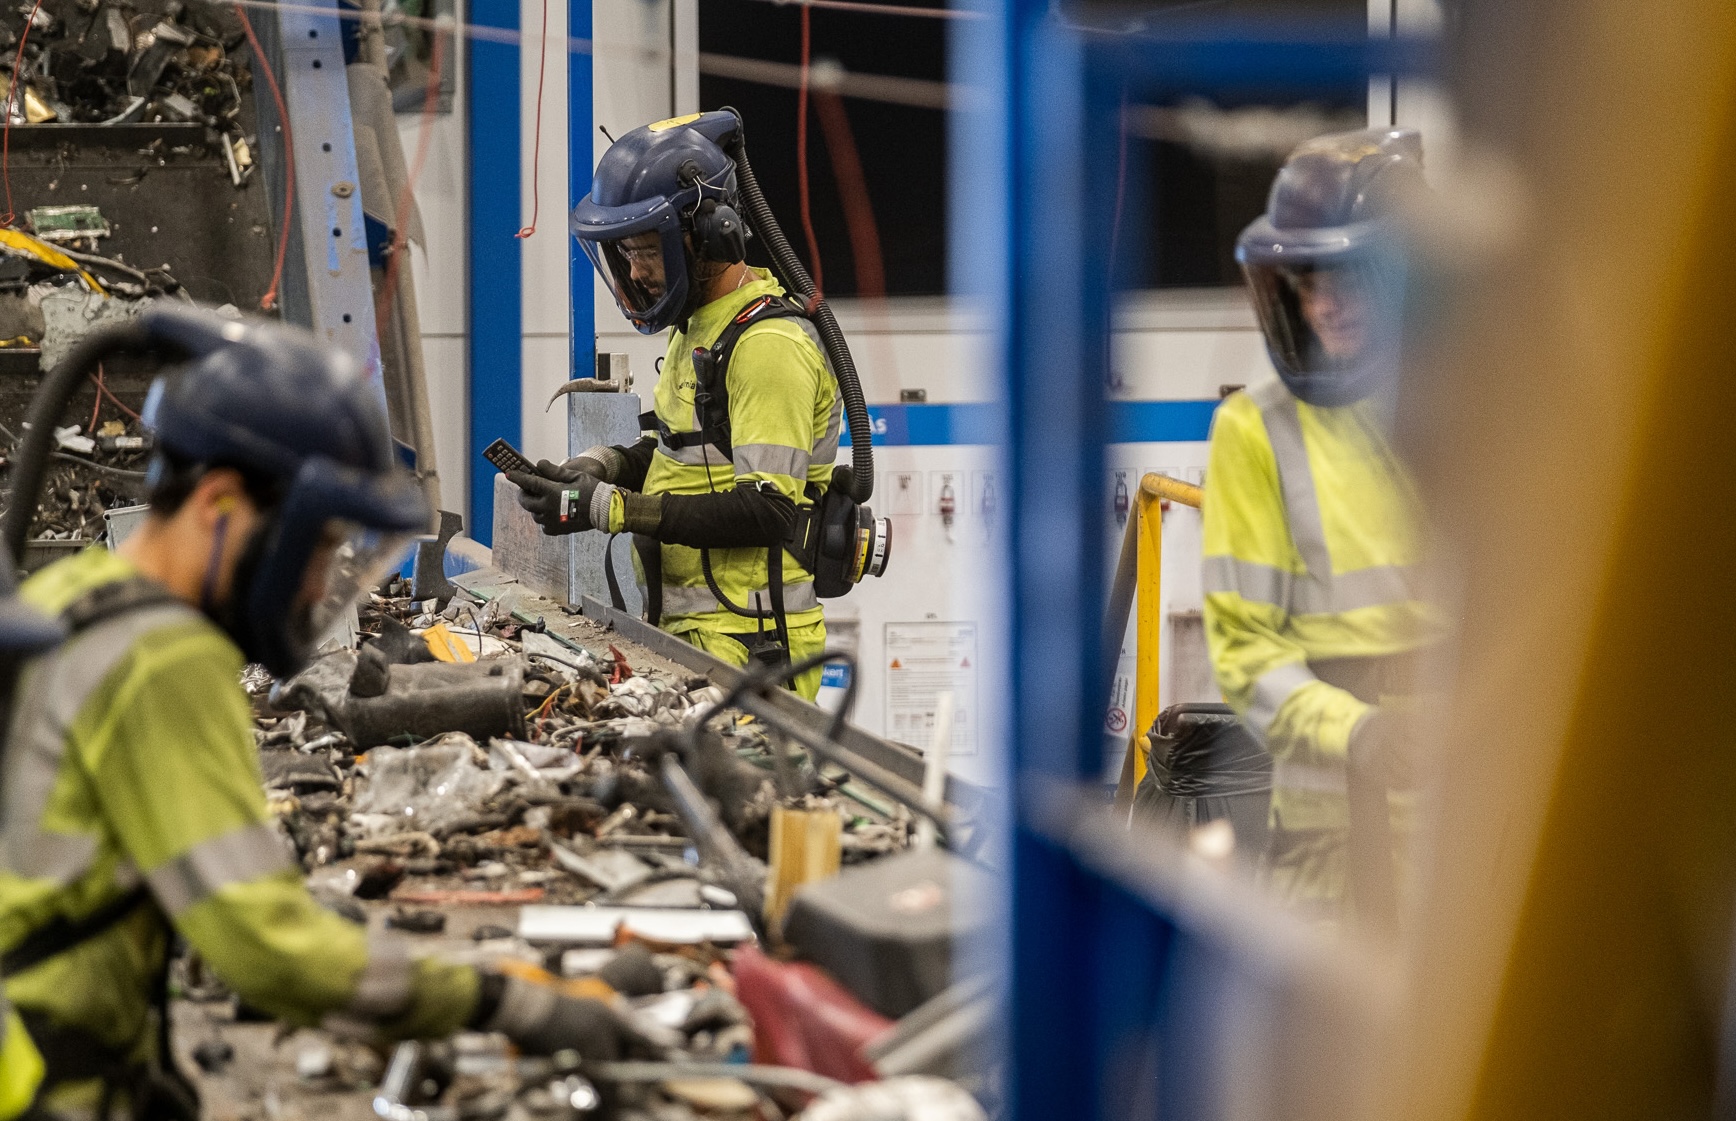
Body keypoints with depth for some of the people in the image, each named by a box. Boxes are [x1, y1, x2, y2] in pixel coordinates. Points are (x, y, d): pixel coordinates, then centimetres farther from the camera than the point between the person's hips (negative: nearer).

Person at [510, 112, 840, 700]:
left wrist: (609, 508, -21)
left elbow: (767, 510, -21)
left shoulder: (769, 347, -15)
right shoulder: (699, 328, 16)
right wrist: (597, 468, 9)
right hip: (688, 630, 9)